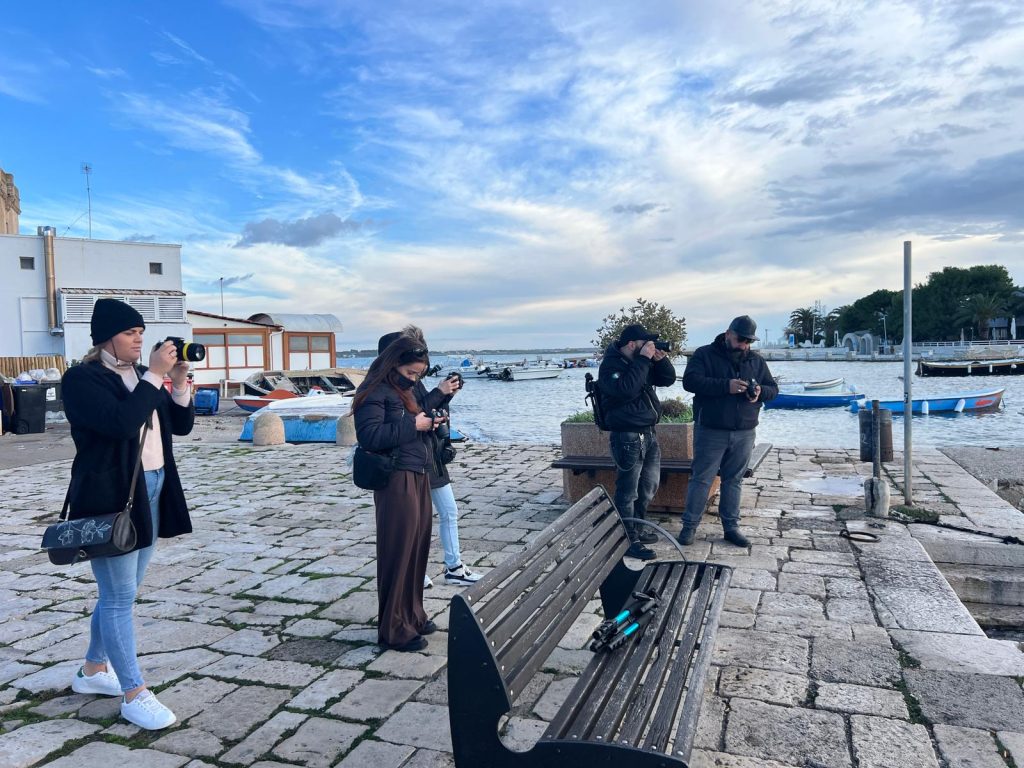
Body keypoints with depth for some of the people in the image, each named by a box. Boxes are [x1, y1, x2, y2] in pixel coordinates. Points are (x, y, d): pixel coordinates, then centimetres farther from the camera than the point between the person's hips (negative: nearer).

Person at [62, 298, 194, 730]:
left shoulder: (142, 376, 12)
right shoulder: (81, 379, -10)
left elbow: (182, 425, 10)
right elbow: (121, 422, -26)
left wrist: (179, 382, -4)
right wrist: (155, 377, -20)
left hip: (150, 492, 8)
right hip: (110, 498, -8)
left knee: (121, 592, 18)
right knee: (119, 597, -1)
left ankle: (93, 670, 36)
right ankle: (134, 695, 7)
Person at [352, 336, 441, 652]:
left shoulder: (405, 390, 17)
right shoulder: (374, 392, -10)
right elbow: (369, 436, -20)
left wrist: (429, 421, 5)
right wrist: (413, 425, -18)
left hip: (419, 477, 9)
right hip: (397, 480, -9)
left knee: (418, 548, 13)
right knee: (398, 553, -2)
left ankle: (413, 616, 28)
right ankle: (394, 629, 10)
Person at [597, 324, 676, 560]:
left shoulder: (643, 361, 11)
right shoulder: (611, 366, -14)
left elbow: (668, 379, 12)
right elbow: (627, 389, -30)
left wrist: (661, 359, -5)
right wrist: (643, 360, -26)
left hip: (649, 433, 9)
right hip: (627, 437, -9)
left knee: (649, 487, 20)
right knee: (628, 492, -2)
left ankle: (638, 529, 36)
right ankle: (629, 541, 8)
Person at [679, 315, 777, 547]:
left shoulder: (757, 361, 11)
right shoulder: (705, 354, -4)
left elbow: (773, 388, 14)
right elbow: (690, 381, -18)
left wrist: (760, 392, -11)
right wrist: (726, 386, -27)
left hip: (744, 434, 4)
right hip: (711, 431, -4)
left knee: (734, 480, 11)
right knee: (701, 479, 0)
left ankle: (731, 527, 20)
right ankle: (689, 526, 10)